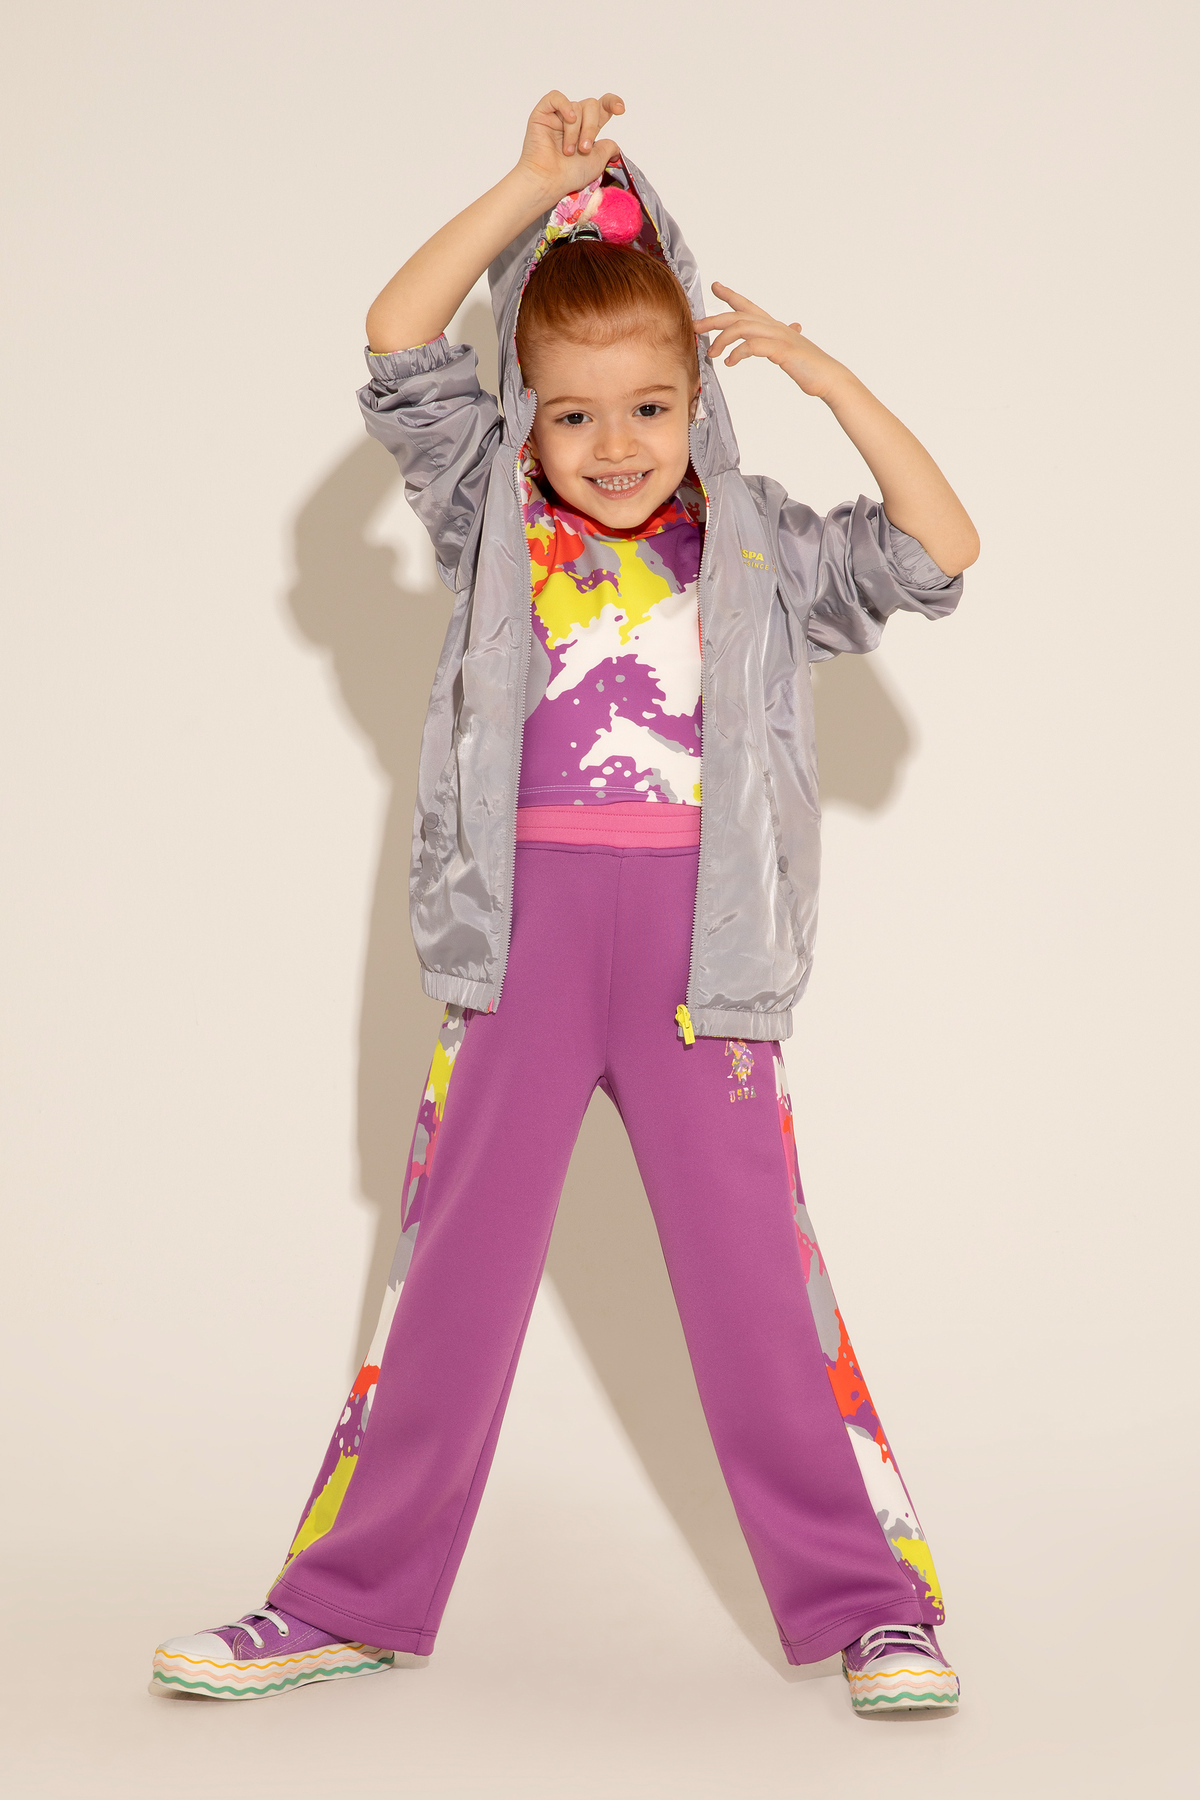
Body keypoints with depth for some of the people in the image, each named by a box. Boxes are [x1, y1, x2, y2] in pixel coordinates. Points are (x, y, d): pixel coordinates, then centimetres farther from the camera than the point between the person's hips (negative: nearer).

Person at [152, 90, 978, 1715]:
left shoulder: (756, 548, 7)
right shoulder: (497, 517, 7)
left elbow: (936, 552, 0)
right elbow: (396, 345, 0)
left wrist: (823, 374, -3)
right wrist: (533, 185, -3)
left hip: (697, 941, -1)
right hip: (524, 928, 1)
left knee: (753, 1264, 1)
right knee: (454, 1258, 7)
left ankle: (866, 1601, 11)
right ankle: (354, 1597, 17)